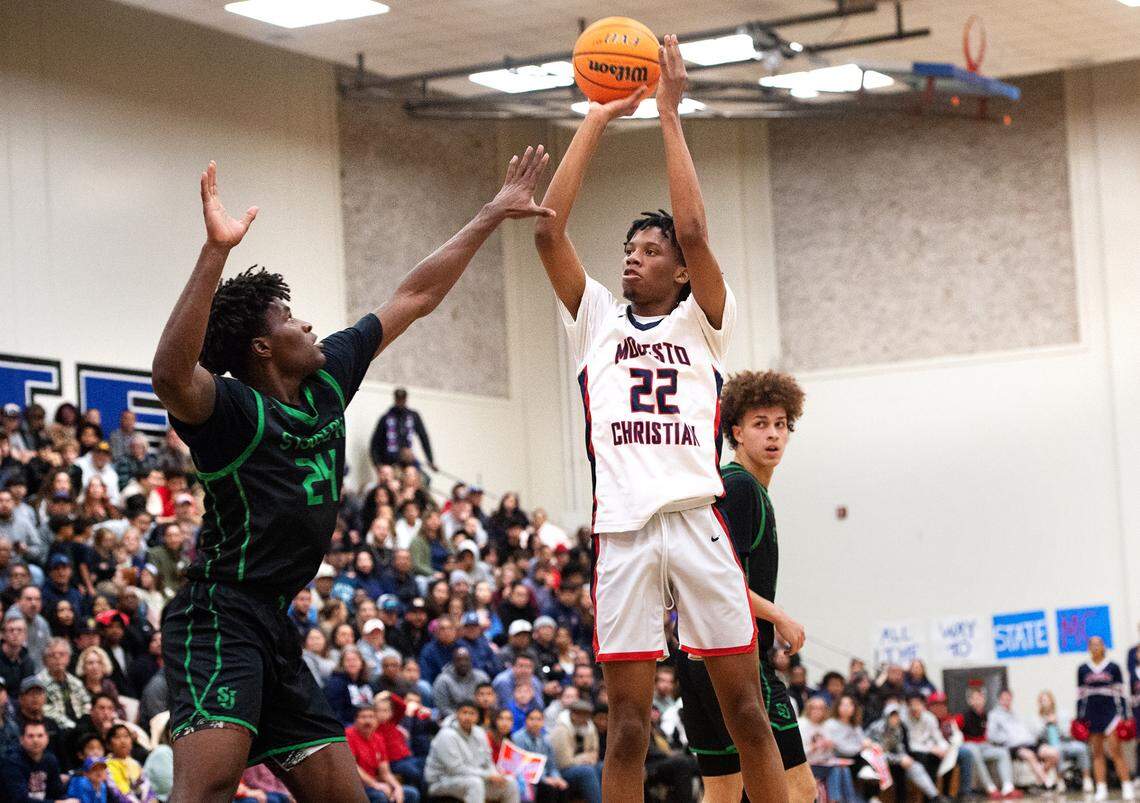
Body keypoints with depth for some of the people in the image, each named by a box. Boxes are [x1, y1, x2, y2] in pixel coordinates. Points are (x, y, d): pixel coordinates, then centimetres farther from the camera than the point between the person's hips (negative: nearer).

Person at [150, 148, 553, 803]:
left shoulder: (327, 378, 12)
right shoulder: (234, 408, -11)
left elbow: (415, 297, 20)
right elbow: (172, 377, -36)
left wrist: (493, 216, 23)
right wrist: (215, 252, -44)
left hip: (276, 627, 9)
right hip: (220, 619, -9)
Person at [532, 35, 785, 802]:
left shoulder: (702, 323, 12)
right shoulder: (598, 322, 18)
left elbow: (694, 230, -4)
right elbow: (549, 230, 8)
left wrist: (670, 113, 0)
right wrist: (596, 121, 8)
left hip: (697, 523, -1)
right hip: (622, 531, 1)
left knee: (747, 708, 0)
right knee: (628, 722, 0)